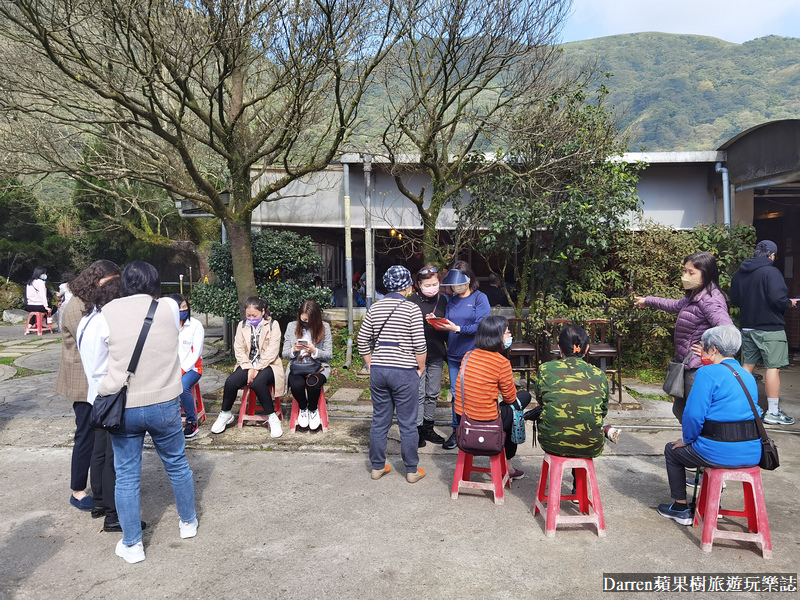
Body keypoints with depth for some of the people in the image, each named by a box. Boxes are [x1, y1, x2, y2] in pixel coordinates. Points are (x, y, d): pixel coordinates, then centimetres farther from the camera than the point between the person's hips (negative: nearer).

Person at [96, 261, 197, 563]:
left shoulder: (105, 315, -5)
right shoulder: (169, 308, -6)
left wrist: (102, 397, 14)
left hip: (122, 408, 0)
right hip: (165, 404, 0)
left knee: (126, 476, 12)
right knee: (177, 465, 19)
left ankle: (132, 545, 23)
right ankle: (188, 522, 37)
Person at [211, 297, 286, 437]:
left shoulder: (273, 325, -2)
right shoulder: (242, 326, 11)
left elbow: (272, 352, -10)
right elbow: (239, 350, 2)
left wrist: (256, 369, -17)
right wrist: (249, 369, -13)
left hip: (267, 365, -4)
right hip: (247, 365, 4)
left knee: (257, 383, -34)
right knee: (230, 382, -23)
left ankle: (272, 417, -18)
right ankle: (225, 415, 1)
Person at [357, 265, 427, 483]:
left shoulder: (374, 308, 4)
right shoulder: (411, 309, -10)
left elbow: (363, 341, 7)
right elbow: (419, 345, -12)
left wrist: (371, 366, 15)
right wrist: (420, 367, 2)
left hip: (378, 371, 4)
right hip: (405, 373, -4)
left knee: (379, 420, 14)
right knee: (408, 424, 6)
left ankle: (377, 467, 25)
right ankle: (412, 471, 17)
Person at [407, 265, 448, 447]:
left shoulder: (442, 300, 8)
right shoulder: (412, 301, -7)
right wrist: (425, 322, -22)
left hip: (437, 354, 5)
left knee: (433, 394, 12)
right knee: (419, 394, 0)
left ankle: (428, 428, 25)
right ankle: (417, 430, 12)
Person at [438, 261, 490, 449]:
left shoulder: (480, 298, -4)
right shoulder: (452, 301, 14)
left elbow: (482, 326, -14)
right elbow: (447, 323, 14)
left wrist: (458, 329, -21)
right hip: (454, 356, 5)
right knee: (456, 394, 10)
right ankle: (457, 431, 21)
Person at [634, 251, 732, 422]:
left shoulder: (710, 301, -20)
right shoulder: (694, 297, 11)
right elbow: (675, 305, 32)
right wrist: (647, 300, 43)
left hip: (699, 369, -10)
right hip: (687, 367, 10)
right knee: (680, 411, 20)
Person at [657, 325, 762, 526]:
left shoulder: (707, 373, -12)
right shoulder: (748, 376, 12)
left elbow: (694, 414, -18)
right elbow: (749, 411, 18)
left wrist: (687, 439, 1)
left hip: (721, 453, -7)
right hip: (752, 453, 8)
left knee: (672, 451, 19)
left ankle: (680, 509, 27)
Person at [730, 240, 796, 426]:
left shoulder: (739, 274, 7)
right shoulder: (771, 272, -14)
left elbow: (734, 300, 13)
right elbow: (778, 299, -23)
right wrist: (790, 303, -4)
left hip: (747, 327, 7)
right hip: (770, 329, -7)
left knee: (747, 365, 14)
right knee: (773, 368, -1)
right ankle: (773, 412, 2)